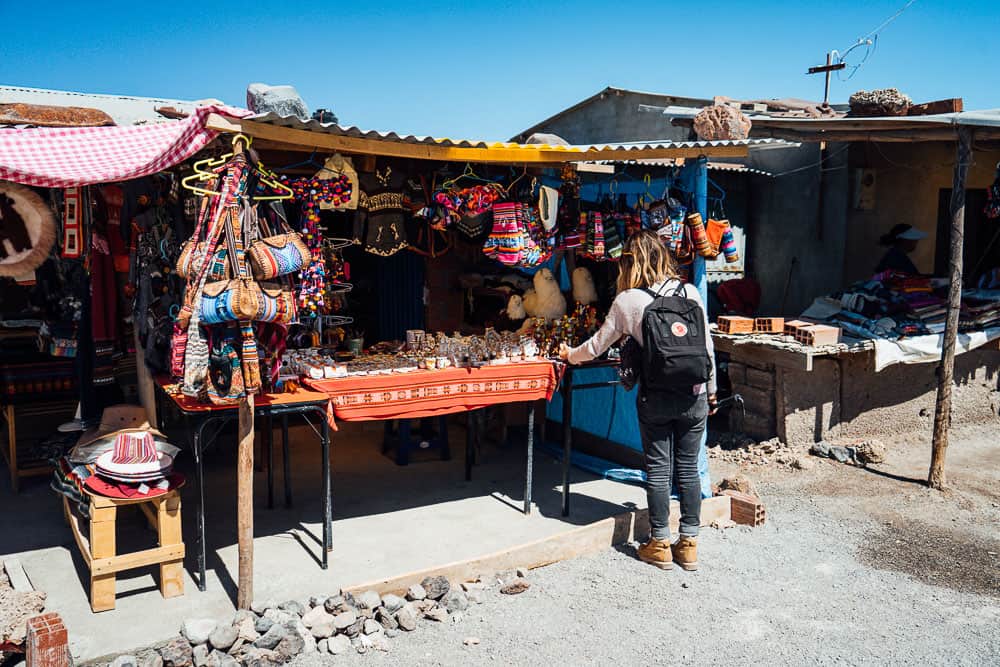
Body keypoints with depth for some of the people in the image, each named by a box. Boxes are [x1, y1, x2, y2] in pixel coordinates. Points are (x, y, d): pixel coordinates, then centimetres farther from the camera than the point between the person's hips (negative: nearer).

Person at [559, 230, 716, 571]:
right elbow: (707, 347, 3)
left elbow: (597, 345, 4)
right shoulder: (690, 292, 0)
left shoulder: (627, 301, -6)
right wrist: (711, 391, 15)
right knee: (688, 468, 11)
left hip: (655, 398, -2)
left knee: (657, 470, 9)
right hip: (693, 395, 2)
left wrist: (570, 354, 24)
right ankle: (689, 544, 20)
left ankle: (660, 544, 18)